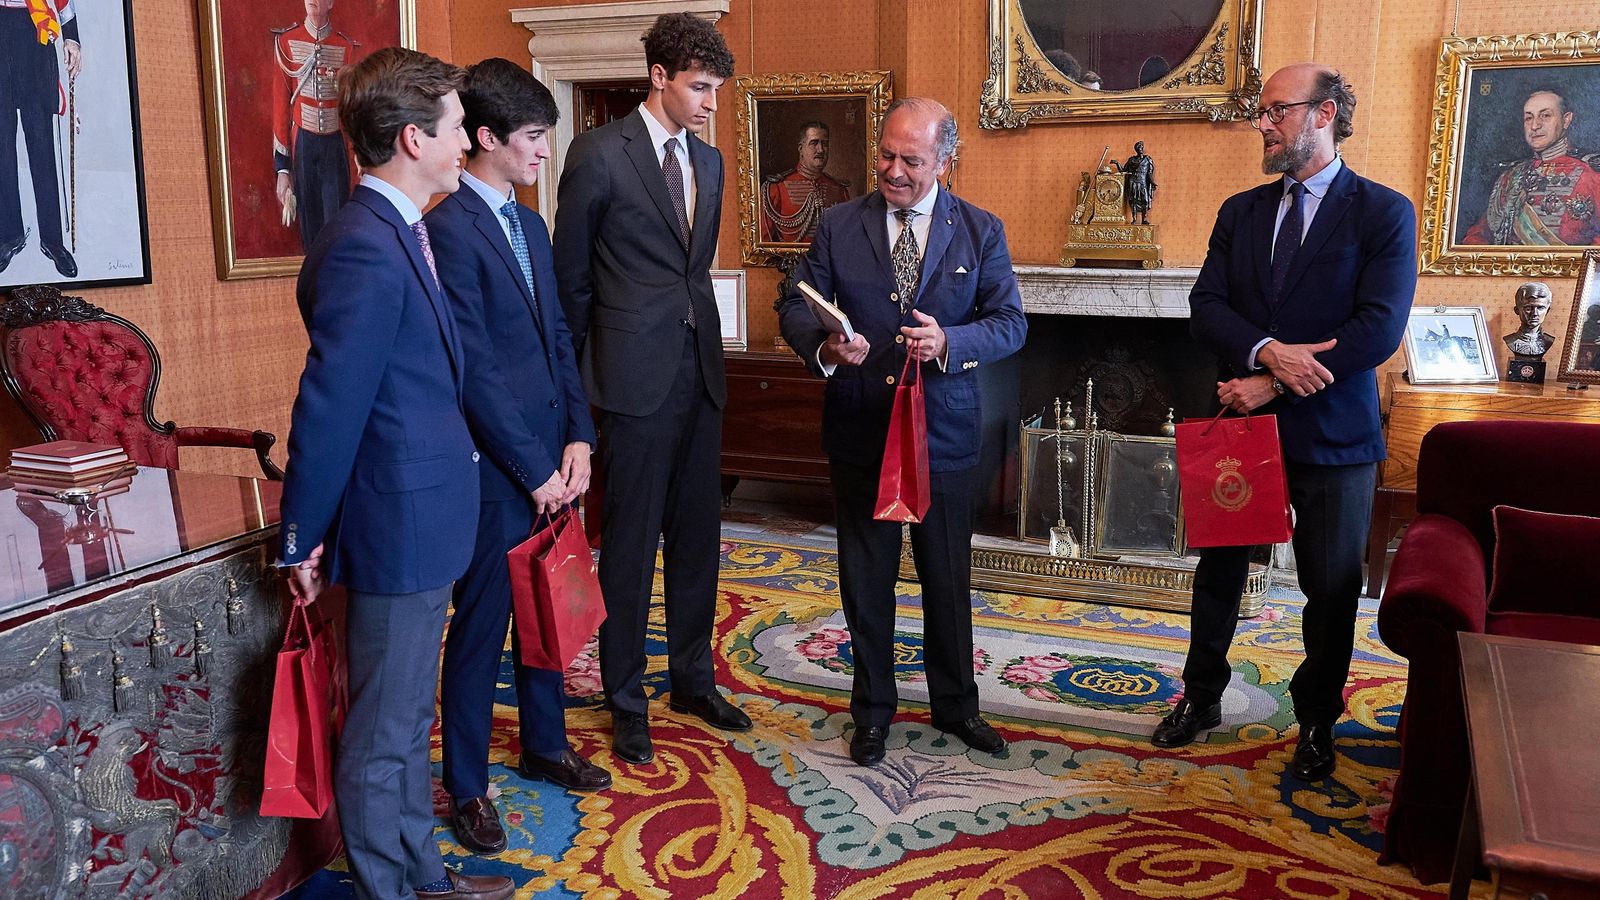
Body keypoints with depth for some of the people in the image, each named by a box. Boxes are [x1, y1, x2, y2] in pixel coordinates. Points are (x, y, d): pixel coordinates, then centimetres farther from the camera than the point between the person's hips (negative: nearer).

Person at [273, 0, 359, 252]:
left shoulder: (346, 46, 4)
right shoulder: (286, 41, 2)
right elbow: (280, 102, 2)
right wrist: (282, 168, -1)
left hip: (336, 144, 0)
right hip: (302, 144, 0)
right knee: (309, 224, 6)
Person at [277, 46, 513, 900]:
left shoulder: (400, 232, 9)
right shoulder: (363, 250, -22)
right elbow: (328, 406, -20)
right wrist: (303, 541, -12)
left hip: (424, 518, 10)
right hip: (400, 527, -10)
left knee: (408, 719, 22)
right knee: (382, 734, 7)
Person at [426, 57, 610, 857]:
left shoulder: (530, 225, 12)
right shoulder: (450, 229, -15)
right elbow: (476, 369, -18)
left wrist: (577, 438, 3)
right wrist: (535, 469, -14)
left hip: (549, 460, 8)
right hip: (495, 467, -8)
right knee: (482, 626, 5)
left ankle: (544, 744, 38)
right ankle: (466, 785, 22)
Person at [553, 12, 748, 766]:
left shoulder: (708, 161, 13)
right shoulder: (599, 154, -7)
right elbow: (570, 276, -2)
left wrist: (691, 328, 16)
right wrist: (588, 368, 3)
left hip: (700, 369, 6)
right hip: (638, 377, -6)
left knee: (697, 535, 14)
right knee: (631, 542, 3)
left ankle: (693, 679, 30)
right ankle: (627, 703, 18)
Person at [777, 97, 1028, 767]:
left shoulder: (981, 232, -1)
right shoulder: (839, 226, 0)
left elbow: (1011, 322, -2)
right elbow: (794, 305, 2)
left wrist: (950, 342, -22)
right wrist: (823, 346, -20)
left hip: (945, 436, 0)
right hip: (859, 434, 0)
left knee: (948, 580, 13)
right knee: (866, 581, 11)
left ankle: (955, 705, 34)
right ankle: (872, 710, 30)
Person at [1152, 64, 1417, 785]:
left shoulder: (1384, 213, -6)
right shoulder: (1240, 212, 8)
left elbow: (1379, 329, -16)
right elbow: (1205, 308, -2)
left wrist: (1274, 385, -17)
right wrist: (1266, 351, -22)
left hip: (1333, 434, -3)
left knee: (1331, 588, 8)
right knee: (1218, 571, 14)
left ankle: (1316, 721, 29)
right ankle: (1201, 697, 33)